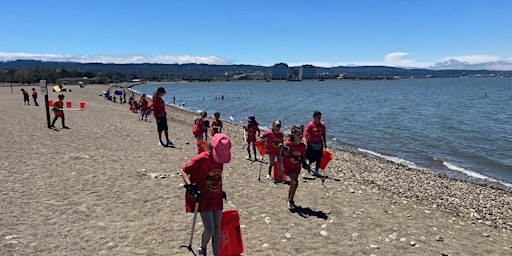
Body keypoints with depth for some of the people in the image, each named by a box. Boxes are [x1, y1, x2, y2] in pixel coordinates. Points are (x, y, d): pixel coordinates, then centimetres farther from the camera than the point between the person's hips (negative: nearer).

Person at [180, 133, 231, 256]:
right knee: (210, 230, -6)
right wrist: (189, 185, -23)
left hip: (217, 198, 5)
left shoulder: (220, 159, 0)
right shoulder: (201, 159, -19)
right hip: (204, 198, -5)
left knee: (217, 230, 9)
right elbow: (184, 170, -10)